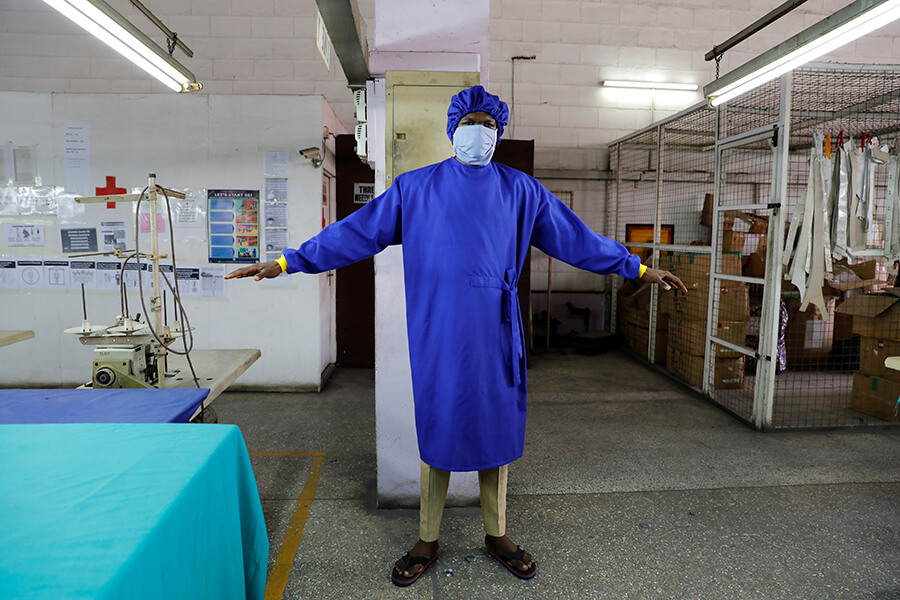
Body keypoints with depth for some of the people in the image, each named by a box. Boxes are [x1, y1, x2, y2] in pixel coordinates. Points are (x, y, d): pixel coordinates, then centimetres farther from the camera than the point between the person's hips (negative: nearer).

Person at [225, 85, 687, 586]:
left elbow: (575, 237, 12)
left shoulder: (521, 189, 8)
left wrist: (637, 267, 12)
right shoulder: (415, 187, 5)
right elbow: (356, 232, 4)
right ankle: (428, 541, 26)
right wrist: (288, 262, 1)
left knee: (497, 428, 10)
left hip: (496, 333, 2)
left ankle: (497, 534, 30)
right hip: (438, 333, -1)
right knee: (437, 430, 7)